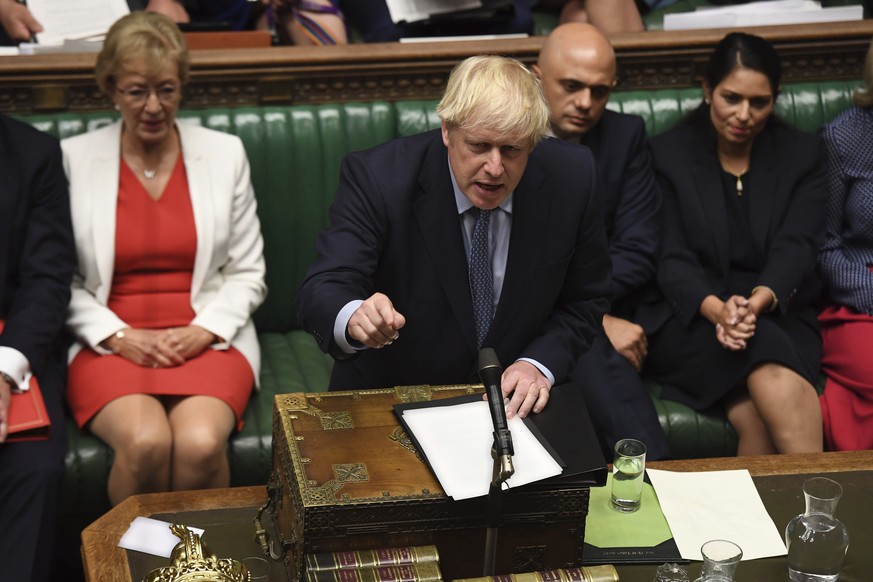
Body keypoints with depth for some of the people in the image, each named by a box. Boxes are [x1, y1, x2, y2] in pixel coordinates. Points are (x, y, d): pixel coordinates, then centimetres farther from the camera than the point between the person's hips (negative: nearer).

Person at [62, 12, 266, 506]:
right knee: (145, 443, -31)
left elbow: (248, 274, 10)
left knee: (201, 443, -30)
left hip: (207, 340, 1)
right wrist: (118, 336, -8)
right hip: (110, 344, 0)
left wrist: (203, 331, -7)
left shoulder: (225, 153, 9)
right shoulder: (73, 160, 6)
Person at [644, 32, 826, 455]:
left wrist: (757, 302, -24)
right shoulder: (667, 155, 7)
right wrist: (716, 308, -24)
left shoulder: (802, 155, 12)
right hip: (690, 320, -1)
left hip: (779, 316, 1)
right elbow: (671, 259, -2)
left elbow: (796, 249, -2)